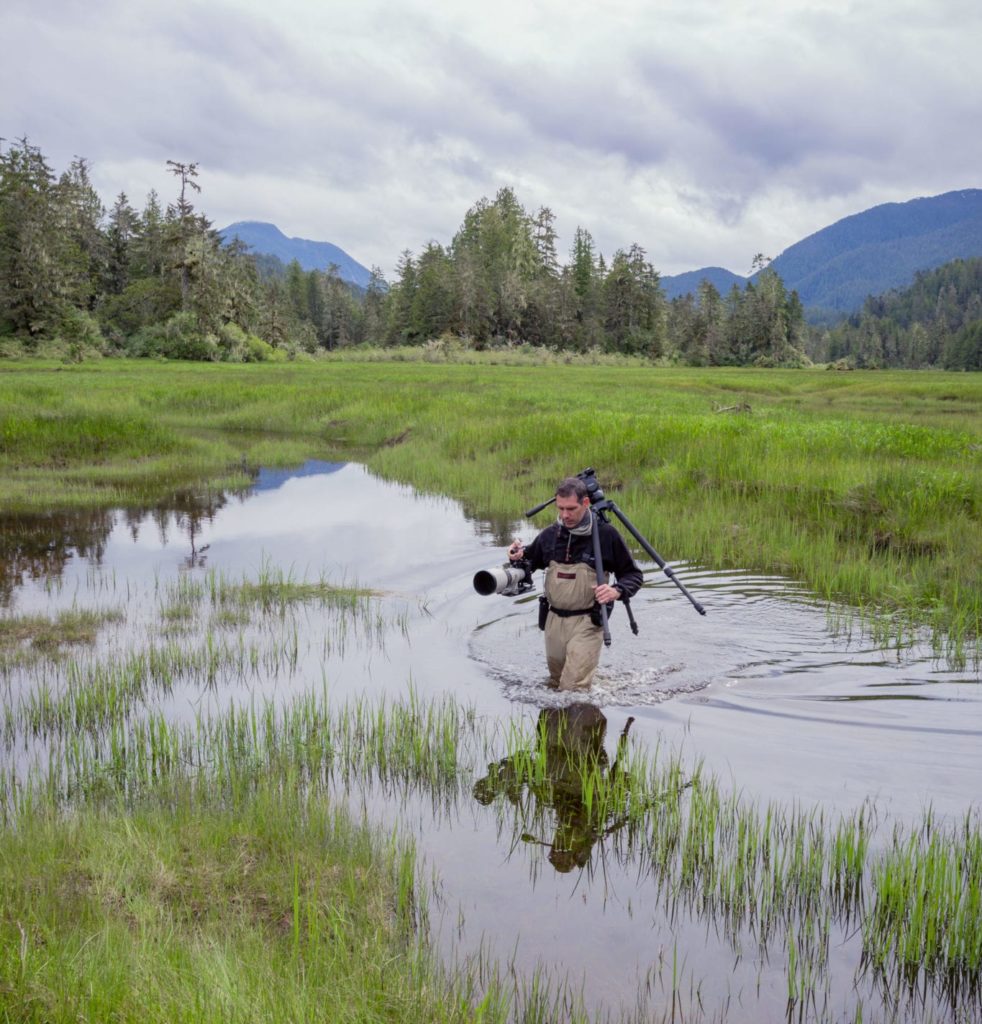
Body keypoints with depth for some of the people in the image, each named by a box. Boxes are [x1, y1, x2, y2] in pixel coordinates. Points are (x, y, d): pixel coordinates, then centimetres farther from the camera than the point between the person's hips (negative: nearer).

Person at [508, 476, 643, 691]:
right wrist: (518, 558, -8)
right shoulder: (550, 534, 2)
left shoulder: (606, 534, -10)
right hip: (554, 620, 5)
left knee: (574, 689, -16)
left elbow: (633, 575, -1)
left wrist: (617, 590, -22)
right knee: (555, 685, 18)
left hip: (587, 623, -5)